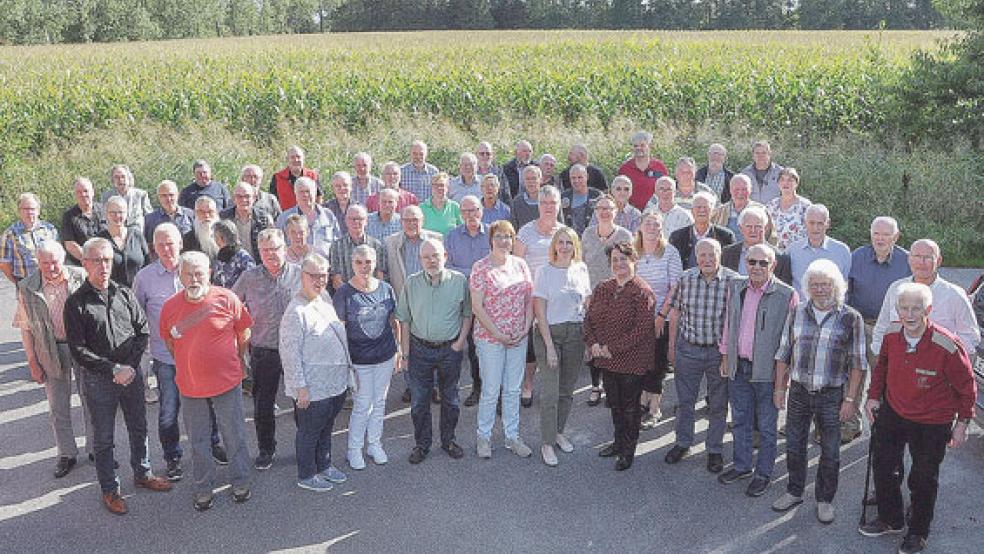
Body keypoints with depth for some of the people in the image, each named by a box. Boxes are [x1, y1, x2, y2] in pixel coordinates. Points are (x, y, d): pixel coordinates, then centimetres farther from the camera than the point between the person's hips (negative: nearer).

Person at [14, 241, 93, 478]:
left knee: (91, 401, 10)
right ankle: (66, 454, 25)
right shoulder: (27, 288, -7)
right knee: (58, 407, 10)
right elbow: (25, 328, -1)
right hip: (52, 352, 0)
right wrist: (33, 363, -2)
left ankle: (95, 448, 26)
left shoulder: (81, 277, -9)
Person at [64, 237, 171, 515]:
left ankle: (142, 473, 36)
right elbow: (78, 350, -12)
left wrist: (131, 365, -8)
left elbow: (142, 331, 4)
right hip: (98, 380, -3)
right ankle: (109, 489, 23)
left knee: (139, 428, 16)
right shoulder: (76, 302, -9)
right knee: (103, 437, 9)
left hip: (131, 374, 4)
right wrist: (114, 369, -16)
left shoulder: (124, 294, 2)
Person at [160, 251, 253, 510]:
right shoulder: (170, 307, -4)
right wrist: (186, 366, 15)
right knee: (198, 442, 16)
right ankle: (203, 490, 33)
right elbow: (169, 341, 13)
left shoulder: (226, 299, -11)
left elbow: (244, 333, 2)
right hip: (190, 387, 2)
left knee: (235, 437, 11)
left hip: (227, 382, -2)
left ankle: (241, 483, 30)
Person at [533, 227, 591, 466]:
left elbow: (588, 304, 11)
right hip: (549, 332, -4)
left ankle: (559, 432, 31)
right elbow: (539, 311, -9)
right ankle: (547, 443, 6)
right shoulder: (545, 271, -7)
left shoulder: (581, 269, 5)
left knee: (567, 390, 12)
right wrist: (549, 346, -14)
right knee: (550, 392, -5)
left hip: (576, 334, 4)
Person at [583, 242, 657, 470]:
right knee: (615, 404, 18)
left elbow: (642, 328, -19)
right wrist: (593, 343, -10)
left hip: (632, 360, -6)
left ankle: (628, 451, 21)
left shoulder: (642, 292, -13)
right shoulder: (602, 289, 7)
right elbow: (589, 318, 8)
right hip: (607, 359, 6)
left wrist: (613, 348, -19)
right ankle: (618, 443, 35)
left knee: (630, 406, 7)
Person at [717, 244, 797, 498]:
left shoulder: (786, 295, -13)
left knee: (766, 426, 9)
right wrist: (725, 357, 13)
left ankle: (763, 474, 24)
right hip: (738, 368, 5)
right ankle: (742, 466, 34)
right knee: (740, 420, 18)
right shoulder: (736, 288, 3)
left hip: (767, 371, -5)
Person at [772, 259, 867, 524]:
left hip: (832, 395, -3)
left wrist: (850, 399, -8)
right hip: (799, 392, 3)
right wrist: (780, 388, 6)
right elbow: (783, 354, 9)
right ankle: (794, 492, 31)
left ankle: (825, 500, 26)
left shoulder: (851, 318, -6)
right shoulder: (797, 314, 3)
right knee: (794, 446, 13)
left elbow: (857, 363, -5)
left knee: (830, 452, 8)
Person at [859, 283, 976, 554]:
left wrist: (963, 422, -7)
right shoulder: (891, 336, -13)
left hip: (932, 423, -4)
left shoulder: (947, 346, -26)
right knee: (883, 465, 14)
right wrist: (874, 395, 5)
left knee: (923, 479, 10)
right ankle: (890, 520, 36)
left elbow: (967, 386, -12)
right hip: (892, 413, 5)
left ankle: (918, 532, 31)